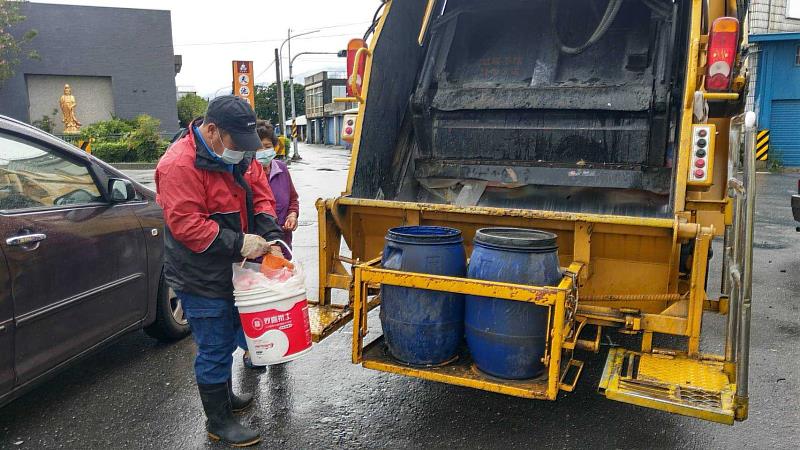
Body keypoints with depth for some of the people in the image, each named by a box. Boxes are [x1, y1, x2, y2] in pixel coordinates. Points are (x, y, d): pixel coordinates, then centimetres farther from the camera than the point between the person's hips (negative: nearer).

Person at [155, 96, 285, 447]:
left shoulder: (240, 154, 3)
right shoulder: (179, 165, -23)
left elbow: (260, 194, 7)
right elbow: (186, 225, -26)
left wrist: (271, 236, -8)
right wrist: (238, 244, -27)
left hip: (230, 271, 8)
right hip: (201, 278, -8)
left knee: (227, 338, 24)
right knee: (214, 348, 2)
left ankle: (225, 396, 45)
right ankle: (218, 421, 20)